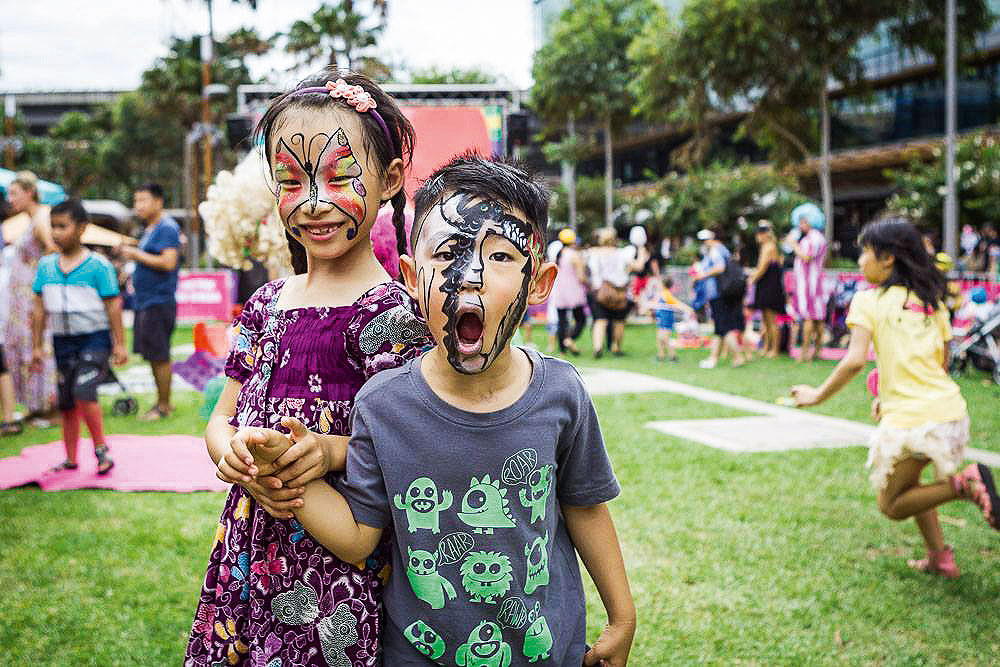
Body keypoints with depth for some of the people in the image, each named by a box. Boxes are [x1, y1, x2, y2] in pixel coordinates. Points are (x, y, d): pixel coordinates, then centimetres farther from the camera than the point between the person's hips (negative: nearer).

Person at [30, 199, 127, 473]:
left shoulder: (98, 265, -8)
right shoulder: (46, 266, 6)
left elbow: (113, 304, -6)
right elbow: (40, 308, 11)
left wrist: (119, 344, -8)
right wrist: (37, 346, 11)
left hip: (95, 339, -5)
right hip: (63, 340, 5)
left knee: (83, 391, -21)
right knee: (67, 403, 10)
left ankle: (101, 447, -3)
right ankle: (71, 459, 22)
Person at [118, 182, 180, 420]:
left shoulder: (167, 228, -12)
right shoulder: (149, 230, 18)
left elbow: (168, 263, -22)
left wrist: (137, 254, -15)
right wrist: (130, 252, 11)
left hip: (159, 301, -10)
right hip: (144, 301, 10)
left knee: (159, 356, -5)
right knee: (152, 356, 13)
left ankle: (164, 407, 1)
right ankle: (161, 402, 20)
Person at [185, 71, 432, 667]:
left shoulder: (390, 313, -12)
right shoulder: (268, 304, 9)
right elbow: (222, 420, 12)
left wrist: (332, 450, -29)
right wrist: (234, 454, -10)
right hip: (250, 552, 6)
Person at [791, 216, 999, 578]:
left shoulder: (868, 300, -5)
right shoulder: (931, 299, 13)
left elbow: (855, 360, -17)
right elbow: (942, 361, 16)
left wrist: (818, 395, -5)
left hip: (910, 420, -7)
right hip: (952, 410, 7)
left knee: (892, 505, 10)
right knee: (907, 480, 30)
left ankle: (964, 483, -12)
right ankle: (940, 557, 23)